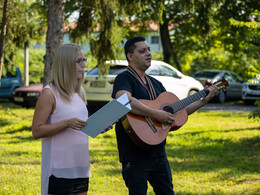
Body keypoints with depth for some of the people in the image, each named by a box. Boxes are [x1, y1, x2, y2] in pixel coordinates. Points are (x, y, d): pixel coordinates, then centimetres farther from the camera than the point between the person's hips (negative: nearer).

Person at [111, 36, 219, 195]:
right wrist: (156, 114, -30)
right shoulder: (124, 79, -9)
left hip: (158, 153, 8)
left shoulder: (155, 84, 17)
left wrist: (204, 101, 12)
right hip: (135, 154, -8)